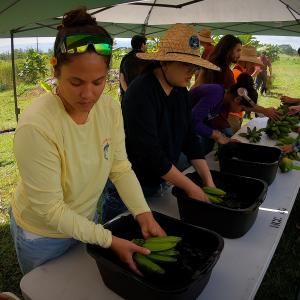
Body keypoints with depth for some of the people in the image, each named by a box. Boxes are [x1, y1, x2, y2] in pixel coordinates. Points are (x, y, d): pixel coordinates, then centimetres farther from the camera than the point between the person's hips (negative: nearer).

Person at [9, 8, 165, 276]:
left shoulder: (110, 108, -16)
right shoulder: (36, 126, -33)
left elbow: (120, 168, -10)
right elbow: (49, 209, -27)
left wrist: (144, 213, -21)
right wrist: (109, 240, -26)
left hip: (87, 220, 5)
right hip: (42, 235, -5)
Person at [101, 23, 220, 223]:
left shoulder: (181, 92, 1)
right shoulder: (141, 93, -23)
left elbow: (190, 138, 2)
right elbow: (150, 153, -27)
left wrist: (209, 182, -5)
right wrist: (192, 188, -21)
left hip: (158, 183, 8)